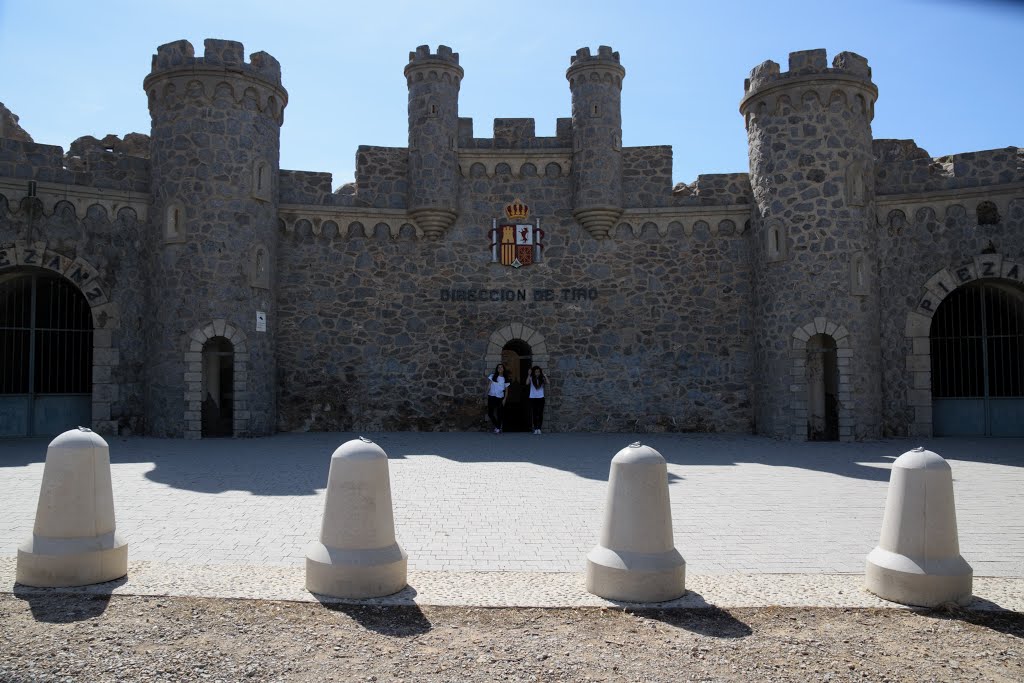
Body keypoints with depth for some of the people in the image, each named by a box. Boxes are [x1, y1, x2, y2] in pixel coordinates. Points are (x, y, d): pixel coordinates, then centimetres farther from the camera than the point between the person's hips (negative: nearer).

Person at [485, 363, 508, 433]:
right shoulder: (492, 376, 3)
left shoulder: (505, 379, 4)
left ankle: (498, 428, 15)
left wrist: (505, 399, -6)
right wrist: (486, 395, -11)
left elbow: (506, 390, 4)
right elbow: (489, 386, 0)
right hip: (492, 397, 0)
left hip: (500, 398, 0)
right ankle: (496, 426, 19)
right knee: (490, 413, -2)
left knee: (499, 414, 1)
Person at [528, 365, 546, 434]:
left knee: (540, 413, 1)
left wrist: (544, 374, -15)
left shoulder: (542, 378, 2)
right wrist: (529, 374, -19)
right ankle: (535, 429, 8)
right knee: (534, 413, 3)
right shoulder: (531, 378, -1)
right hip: (533, 398, -1)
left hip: (541, 398, 1)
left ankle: (539, 428, 6)